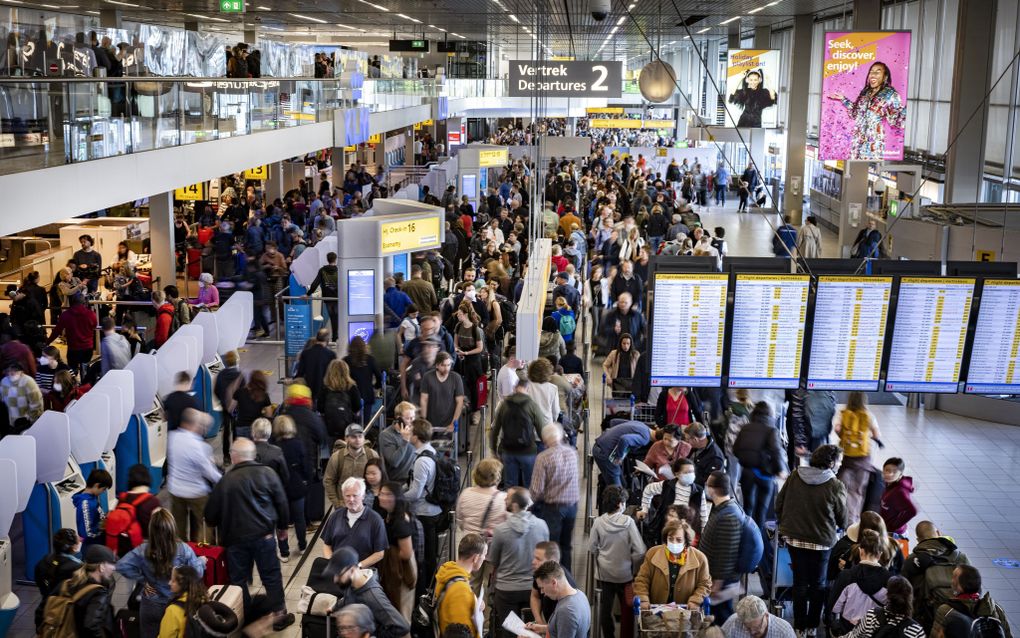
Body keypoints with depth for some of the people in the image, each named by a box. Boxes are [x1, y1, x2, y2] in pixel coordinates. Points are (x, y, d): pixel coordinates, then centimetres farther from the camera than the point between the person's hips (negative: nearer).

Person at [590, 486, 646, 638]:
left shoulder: (598, 522, -14)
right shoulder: (628, 521, -19)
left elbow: (592, 548, -5)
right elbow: (640, 551, -19)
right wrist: (630, 562, -1)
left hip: (604, 572, 2)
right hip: (624, 573, -2)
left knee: (605, 607, 17)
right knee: (627, 608, 16)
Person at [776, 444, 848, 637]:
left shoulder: (794, 476, -7)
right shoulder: (835, 486, -16)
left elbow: (779, 504, 0)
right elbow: (842, 520, -4)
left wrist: (785, 524, 17)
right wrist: (840, 527, 19)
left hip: (793, 538, 3)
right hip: (820, 541, -3)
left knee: (800, 582, 16)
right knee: (818, 584, 18)